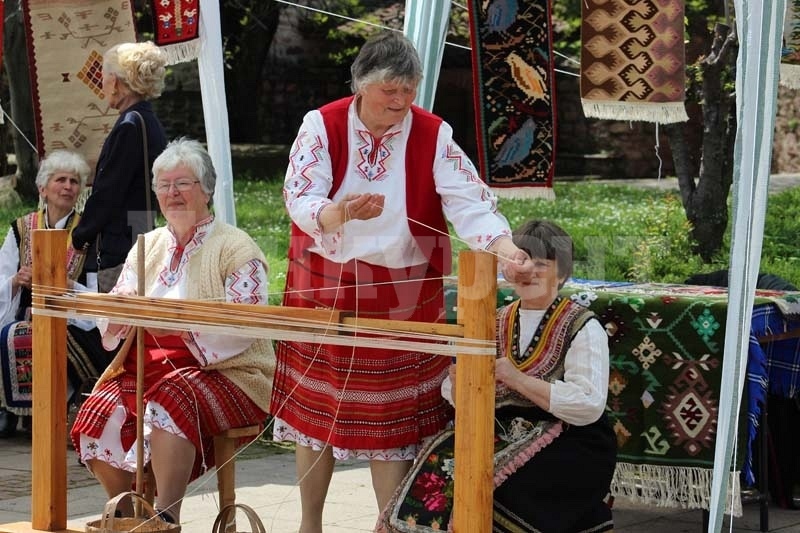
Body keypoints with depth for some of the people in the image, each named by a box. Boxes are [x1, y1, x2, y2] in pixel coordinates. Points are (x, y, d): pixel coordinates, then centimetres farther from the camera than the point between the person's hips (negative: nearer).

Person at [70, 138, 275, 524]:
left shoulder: (235, 247, -1)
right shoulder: (147, 246, 17)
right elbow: (110, 322, 11)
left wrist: (182, 325, -26)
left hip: (226, 372, -5)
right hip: (149, 368, 5)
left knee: (171, 401, -36)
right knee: (101, 411, -22)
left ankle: (166, 517, -33)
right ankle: (124, 514, -7)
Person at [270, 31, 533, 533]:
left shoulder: (433, 134, -7)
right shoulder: (322, 125, -8)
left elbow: (470, 201, -16)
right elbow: (300, 199, -17)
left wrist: (505, 247, -34)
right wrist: (343, 213, -38)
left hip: (404, 295, 0)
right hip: (326, 289, 1)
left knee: (394, 414, 3)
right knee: (316, 407, 9)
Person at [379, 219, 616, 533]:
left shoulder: (583, 328, -1)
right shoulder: (496, 322, 14)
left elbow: (590, 407, -14)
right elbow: (462, 400, 10)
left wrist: (518, 380, -18)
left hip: (569, 446, -5)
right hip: (502, 433, 5)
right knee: (441, 458, -24)